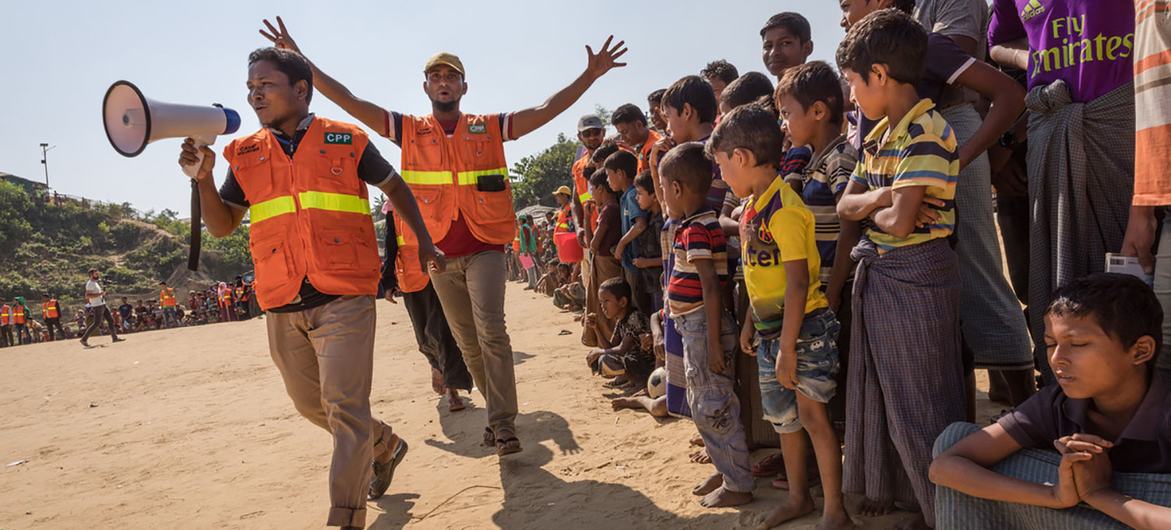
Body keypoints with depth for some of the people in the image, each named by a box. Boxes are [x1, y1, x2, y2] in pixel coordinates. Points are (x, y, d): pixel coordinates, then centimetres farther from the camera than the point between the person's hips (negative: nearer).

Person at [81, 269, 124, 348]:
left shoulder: (95, 282, 16)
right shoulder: (90, 283, -13)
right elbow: (87, 295, -23)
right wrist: (100, 294, -25)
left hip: (102, 304, 10)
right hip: (97, 306, -10)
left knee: (111, 320, 7)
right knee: (97, 323, -7)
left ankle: (114, 338, 8)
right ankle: (84, 339, 1)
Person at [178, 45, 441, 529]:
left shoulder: (346, 140, 1)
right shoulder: (244, 154, 11)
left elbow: (394, 186, 14)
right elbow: (221, 226, 11)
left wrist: (424, 242, 9)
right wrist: (203, 178, -6)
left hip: (343, 295, -5)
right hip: (283, 306, 5)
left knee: (344, 407, -8)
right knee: (310, 405, 17)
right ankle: (384, 446, 41)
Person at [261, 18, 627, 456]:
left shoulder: (489, 127, 5)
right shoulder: (409, 130, 7)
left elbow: (547, 110, 0)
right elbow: (348, 101, 2)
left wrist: (591, 74, -8)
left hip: (485, 246, -2)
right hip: (440, 253, 3)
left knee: (491, 330, -16)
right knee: (467, 342, 10)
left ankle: (503, 424, -10)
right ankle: (498, 412, 27)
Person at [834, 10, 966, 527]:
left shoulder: (926, 132, -18)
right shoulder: (876, 137, 9)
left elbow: (899, 223, -24)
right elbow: (845, 207, 9)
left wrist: (871, 206, -4)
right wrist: (877, 198, -10)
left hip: (917, 276, -9)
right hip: (875, 272, 9)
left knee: (922, 399, 2)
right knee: (880, 386, 19)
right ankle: (888, 487, 37)